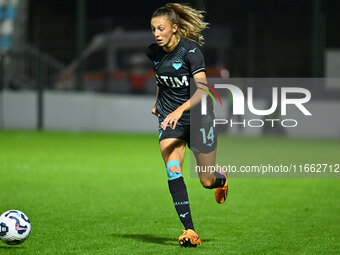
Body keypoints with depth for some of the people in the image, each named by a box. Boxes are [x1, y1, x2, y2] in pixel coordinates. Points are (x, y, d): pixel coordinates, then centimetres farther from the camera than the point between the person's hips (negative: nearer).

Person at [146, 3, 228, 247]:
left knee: (207, 181, 4)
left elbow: (202, 89, -28)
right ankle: (190, 232, -21)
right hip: (169, 119, 4)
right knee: (173, 171, -20)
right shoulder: (154, 52, -1)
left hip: (198, 118, -4)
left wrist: (179, 110, -39)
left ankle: (221, 179, 44)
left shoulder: (190, 50, -19)